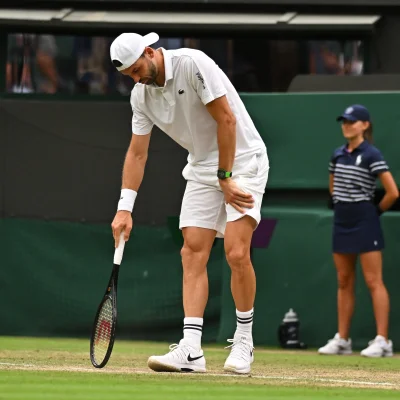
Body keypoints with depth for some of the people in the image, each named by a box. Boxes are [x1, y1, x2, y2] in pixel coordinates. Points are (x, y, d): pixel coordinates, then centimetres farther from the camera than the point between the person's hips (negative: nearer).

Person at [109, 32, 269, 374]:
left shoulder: (192, 64, -21)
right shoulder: (141, 94, 0)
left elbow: (226, 120, -20)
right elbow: (137, 153, 5)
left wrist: (225, 178, -16)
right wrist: (125, 207, -3)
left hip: (242, 161, -7)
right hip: (202, 169, 7)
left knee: (236, 253, -18)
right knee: (193, 253, -6)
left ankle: (244, 340, 0)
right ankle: (191, 351, -10)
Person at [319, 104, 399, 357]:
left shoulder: (372, 155, -10)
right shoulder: (338, 155, 10)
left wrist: (376, 210, -2)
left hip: (365, 223, -7)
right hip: (342, 222, 7)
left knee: (374, 281, -8)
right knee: (344, 282, 9)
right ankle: (342, 340, 12)